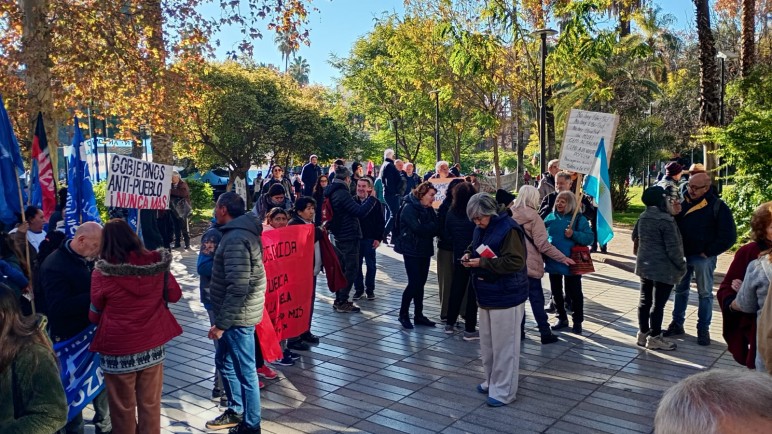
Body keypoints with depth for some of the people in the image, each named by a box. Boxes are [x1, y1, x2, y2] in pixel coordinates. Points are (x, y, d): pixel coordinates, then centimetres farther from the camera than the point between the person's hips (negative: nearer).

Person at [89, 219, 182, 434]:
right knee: (151, 406, 17)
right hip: (153, 347, 3)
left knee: (122, 410, 15)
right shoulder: (156, 263, -7)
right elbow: (174, 295, 8)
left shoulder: (102, 272, -14)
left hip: (118, 351, -3)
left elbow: (94, 316, -1)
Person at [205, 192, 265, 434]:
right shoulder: (242, 231, 11)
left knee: (245, 371, 3)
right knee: (224, 361, 23)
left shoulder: (235, 239, -22)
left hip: (238, 315, -11)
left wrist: (221, 323, -21)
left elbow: (238, 287, -27)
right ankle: (236, 412, 38)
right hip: (237, 313, 11)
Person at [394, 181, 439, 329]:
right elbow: (418, 228, -23)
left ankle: (418, 315, 18)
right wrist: (432, 226, -11)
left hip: (425, 251, 7)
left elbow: (437, 228, 2)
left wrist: (426, 229, -18)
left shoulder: (428, 209, 10)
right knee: (414, 283, -8)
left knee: (420, 284, 10)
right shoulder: (409, 208, -13)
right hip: (412, 251, -7)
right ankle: (403, 314, 8)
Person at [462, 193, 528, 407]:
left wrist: (483, 262, -26)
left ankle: (504, 391, 13)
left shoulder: (509, 229, -19)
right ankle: (491, 381, 34)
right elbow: (475, 246, 24)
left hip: (506, 297, -9)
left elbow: (515, 261, -25)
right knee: (487, 343, 18)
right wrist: (469, 254, 0)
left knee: (504, 345, 2)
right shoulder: (481, 228, 7)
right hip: (487, 294, 9)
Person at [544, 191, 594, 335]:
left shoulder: (579, 219, -6)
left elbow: (589, 238, -11)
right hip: (553, 262, 5)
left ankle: (577, 321, 19)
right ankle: (562, 318, 31)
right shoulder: (551, 217, 6)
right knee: (556, 292, 15)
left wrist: (574, 234, -24)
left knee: (574, 293, 5)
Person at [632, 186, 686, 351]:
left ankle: (642, 334, 23)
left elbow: (635, 237, 19)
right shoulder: (666, 220, -20)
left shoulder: (643, 216, 4)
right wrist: (682, 265, -6)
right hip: (664, 269, -8)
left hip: (644, 266, 8)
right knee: (658, 303, 2)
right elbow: (673, 247, -19)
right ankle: (654, 338, 10)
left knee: (645, 300, 14)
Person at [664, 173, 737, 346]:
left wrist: (708, 252, -13)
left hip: (703, 258, -5)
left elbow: (729, 236, -12)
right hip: (682, 255, 5)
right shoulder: (684, 202, 3)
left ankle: (703, 329, 17)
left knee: (705, 293, 7)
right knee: (680, 290, 14)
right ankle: (677, 324, 26)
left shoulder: (718, 206, -11)